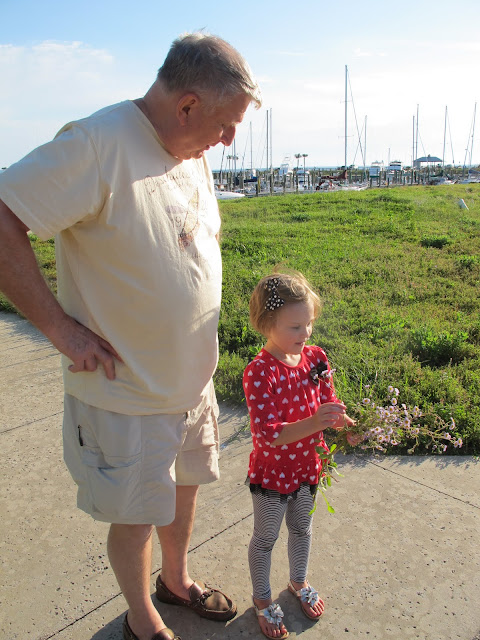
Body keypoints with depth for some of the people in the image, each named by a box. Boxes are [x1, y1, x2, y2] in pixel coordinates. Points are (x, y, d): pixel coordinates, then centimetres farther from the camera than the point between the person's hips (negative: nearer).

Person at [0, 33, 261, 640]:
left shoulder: (192, 153, 4)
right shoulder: (99, 143, -22)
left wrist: (197, 338, 11)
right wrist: (61, 327, -23)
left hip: (194, 378, 8)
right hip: (128, 391, -7)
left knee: (183, 485, 25)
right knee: (134, 515, 13)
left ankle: (176, 581, 53)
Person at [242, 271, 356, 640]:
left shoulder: (316, 357, -9)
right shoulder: (259, 373, -28)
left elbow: (329, 403, 1)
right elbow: (266, 435, -31)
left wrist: (343, 422, -20)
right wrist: (312, 424, -42)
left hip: (308, 466, 6)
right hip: (271, 472, -5)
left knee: (301, 528, 27)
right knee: (266, 538, 18)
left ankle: (299, 582, 54)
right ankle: (262, 599, 43)